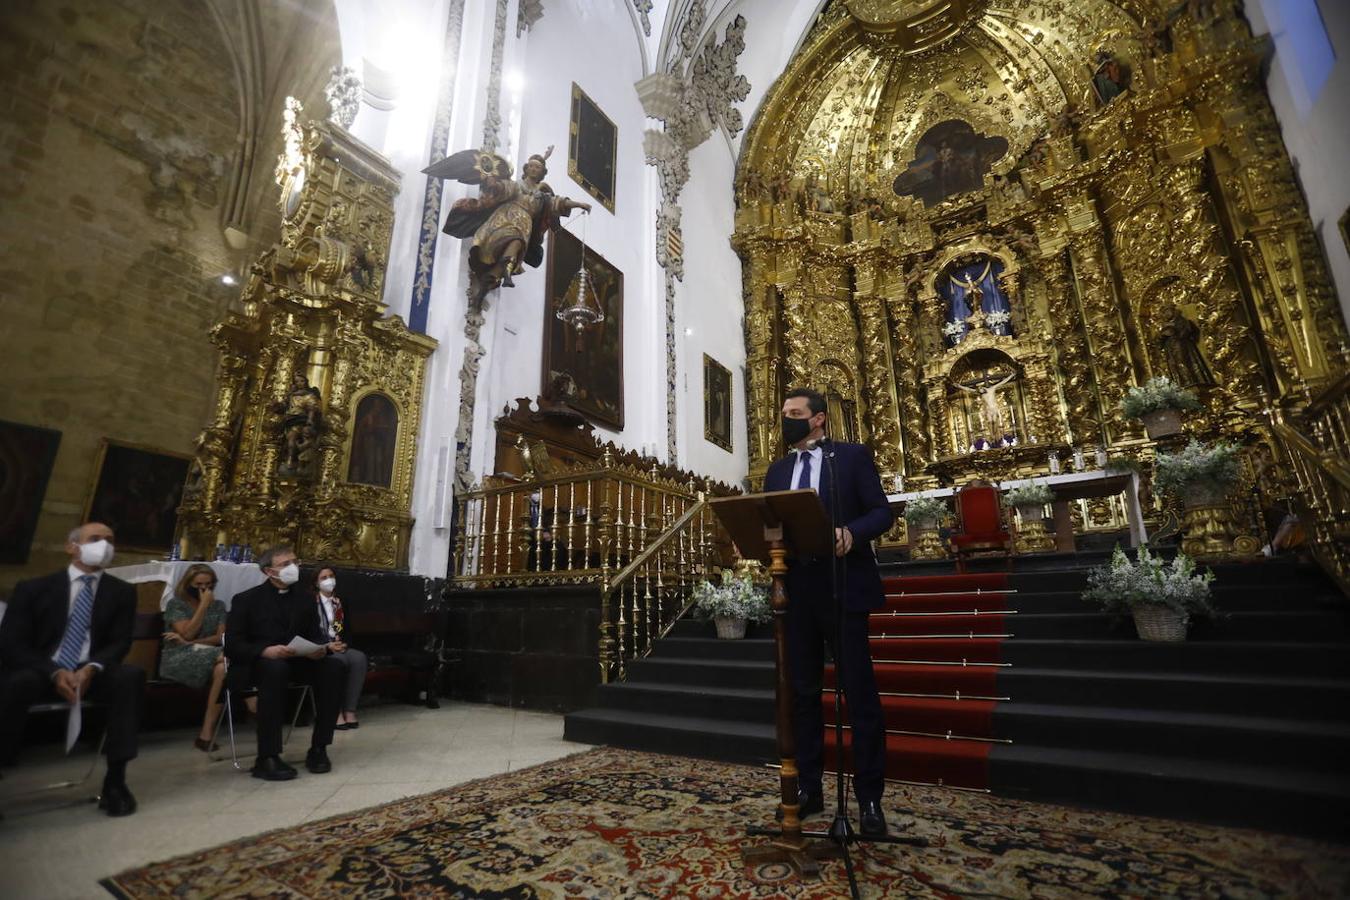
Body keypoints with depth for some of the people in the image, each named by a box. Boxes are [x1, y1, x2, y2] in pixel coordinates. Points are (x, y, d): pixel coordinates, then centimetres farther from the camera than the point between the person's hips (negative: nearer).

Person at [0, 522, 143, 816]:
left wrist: (91, 669, -22)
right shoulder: (33, 588, 4)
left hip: (91, 674, 1)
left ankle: (115, 780, -27)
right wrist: (55, 673, -21)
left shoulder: (122, 591, 7)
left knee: (130, 676, -32)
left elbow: (120, 643, 1)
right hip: (41, 674, 0)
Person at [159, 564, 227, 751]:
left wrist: (191, 643, -8)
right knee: (225, 659, -34)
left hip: (210, 654, 4)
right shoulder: (176, 604, 4)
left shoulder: (218, 605, 14)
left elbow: (221, 637, 6)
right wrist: (204, 605, -10)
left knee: (222, 668, -34)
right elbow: (188, 633, -10)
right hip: (178, 658, -3)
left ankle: (207, 732, -28)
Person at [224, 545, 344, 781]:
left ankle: (318, 748, -19)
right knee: (276, 669, -38)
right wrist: (265, 651, -27)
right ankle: (266, 758, -32)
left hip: (296, 662, 4)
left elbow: (316, 636, 9)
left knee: (334, 666, -24)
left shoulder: (304, 598, 12)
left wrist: (320, 649, -16)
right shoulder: (246, 599, 0)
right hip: (257, 664, -4)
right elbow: (232, 645, -7)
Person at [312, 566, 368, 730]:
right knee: (338, 661, -37)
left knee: (360, 658, -28)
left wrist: (343, 643, -8)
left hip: (340, 646, 4)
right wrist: (328, 645, -19)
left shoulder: (340, 603, 18)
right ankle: (336, 712, -28)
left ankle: (350, 710, -27)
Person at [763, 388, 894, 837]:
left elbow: (882, 512, -5)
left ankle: (869, 798, 18)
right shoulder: (777, 471, 15)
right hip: (796, 592, 5)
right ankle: (809, 788, 26)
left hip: (843, 589, -4)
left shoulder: (853, 456, 2)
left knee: (860, 694, 3)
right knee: (802, 693, 12)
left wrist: (851, 533, -24)